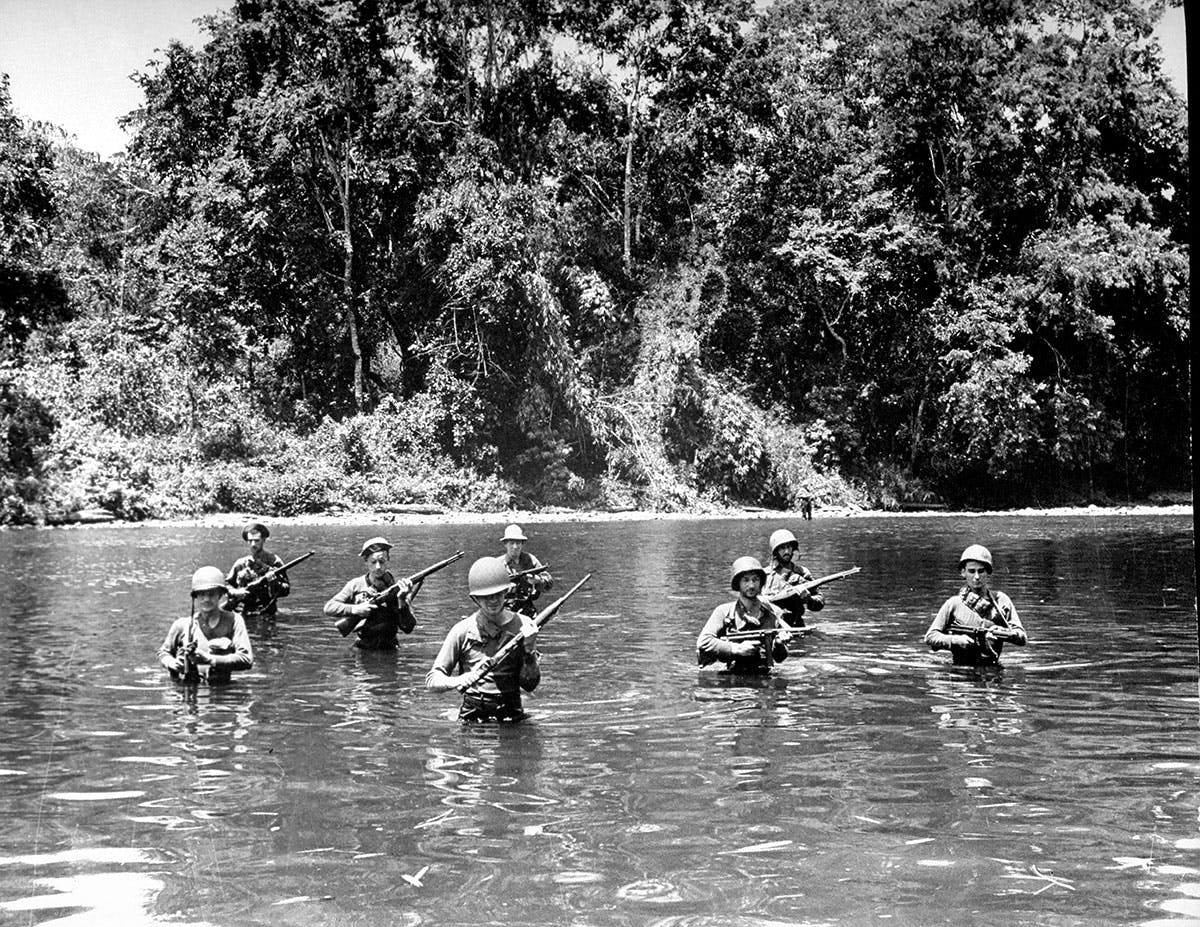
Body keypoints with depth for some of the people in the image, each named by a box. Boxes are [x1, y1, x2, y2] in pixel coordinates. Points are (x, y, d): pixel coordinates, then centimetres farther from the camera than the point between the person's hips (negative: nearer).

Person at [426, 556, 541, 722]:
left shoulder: (523, 626, 2)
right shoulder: (462, 630, 0)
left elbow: (529, 685, 2)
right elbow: (432, 680, -2)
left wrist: (529, 650, -13)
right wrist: (457, 682, -22)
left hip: (511, 714, 1)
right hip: (472, 716, -1)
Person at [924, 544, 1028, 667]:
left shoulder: (1000, 600, 8)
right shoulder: (954, 604, 5)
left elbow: (1022, 638, 4)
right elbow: (930, 637, 4)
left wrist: (1003, 633, -16)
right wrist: (956, 640, -11)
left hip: (992, 670, 1)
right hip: (961, 671, -1)